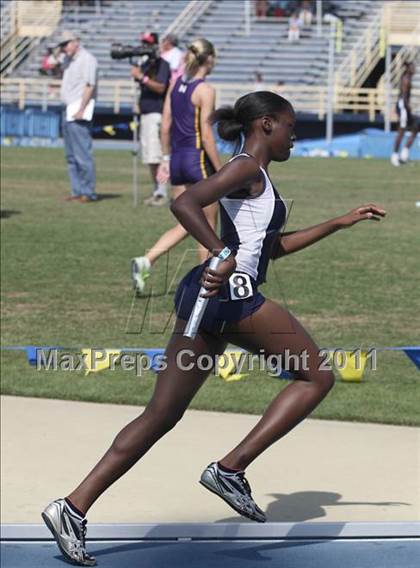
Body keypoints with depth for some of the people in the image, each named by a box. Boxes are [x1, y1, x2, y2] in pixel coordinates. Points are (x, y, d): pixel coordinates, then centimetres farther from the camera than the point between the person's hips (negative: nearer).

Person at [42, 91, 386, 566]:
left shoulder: (253, 176, 26)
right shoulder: (247, 169, -4)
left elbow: (274, 246, 36)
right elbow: (184, 203, -19)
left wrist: (339, 223, 36)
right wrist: (224, 255, -27)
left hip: (212, 296, 9)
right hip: (229, 295, -9)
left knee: (162, 415, 6)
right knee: (317, 376, 3)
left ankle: (74, 507, -1)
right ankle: (231, 468, -5)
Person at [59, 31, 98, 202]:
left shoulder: (87, 59, -10)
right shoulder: (68, 60, 18)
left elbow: (90, 86, -17)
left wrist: (81, 110, -20)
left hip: (80, 112, -10)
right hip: (68, 110, 10)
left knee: (82, 153, -11)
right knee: (71, 155, 10)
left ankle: (88, 192, -8)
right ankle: (77, 191, 15)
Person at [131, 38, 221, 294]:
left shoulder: (176, 84, 7)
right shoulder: (206, 90, -13)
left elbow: (166, 126, 10)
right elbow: (206, 135, -15)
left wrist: (166, 158, 19)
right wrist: (221, 172, -11)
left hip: (177, 158, 7)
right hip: (198, 159, -7)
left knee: (186, 225, 12)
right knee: (209, 226, 7)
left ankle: (146, 261, -6)